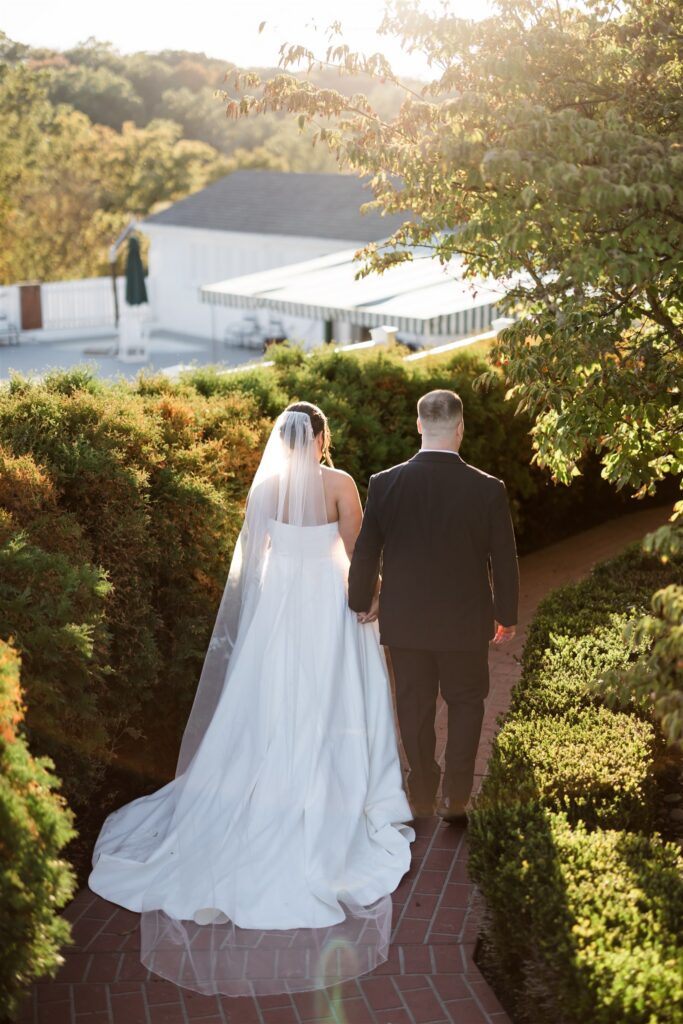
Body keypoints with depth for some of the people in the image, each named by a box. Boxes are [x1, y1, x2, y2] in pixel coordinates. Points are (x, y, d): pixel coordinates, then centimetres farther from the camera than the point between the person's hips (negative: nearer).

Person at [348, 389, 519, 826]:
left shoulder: (385, 484, -12)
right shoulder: (488, 489, -14)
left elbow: (365, 553, -4)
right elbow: (504, 560, -6)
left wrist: (363, 601, 12)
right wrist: (506, 615, 8)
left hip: (404, 620, 1)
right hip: (465, 621, -1)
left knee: (415, 705, 16)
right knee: (466, 701, 17)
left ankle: (423, 793, 28)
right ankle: (455, 795, 11)